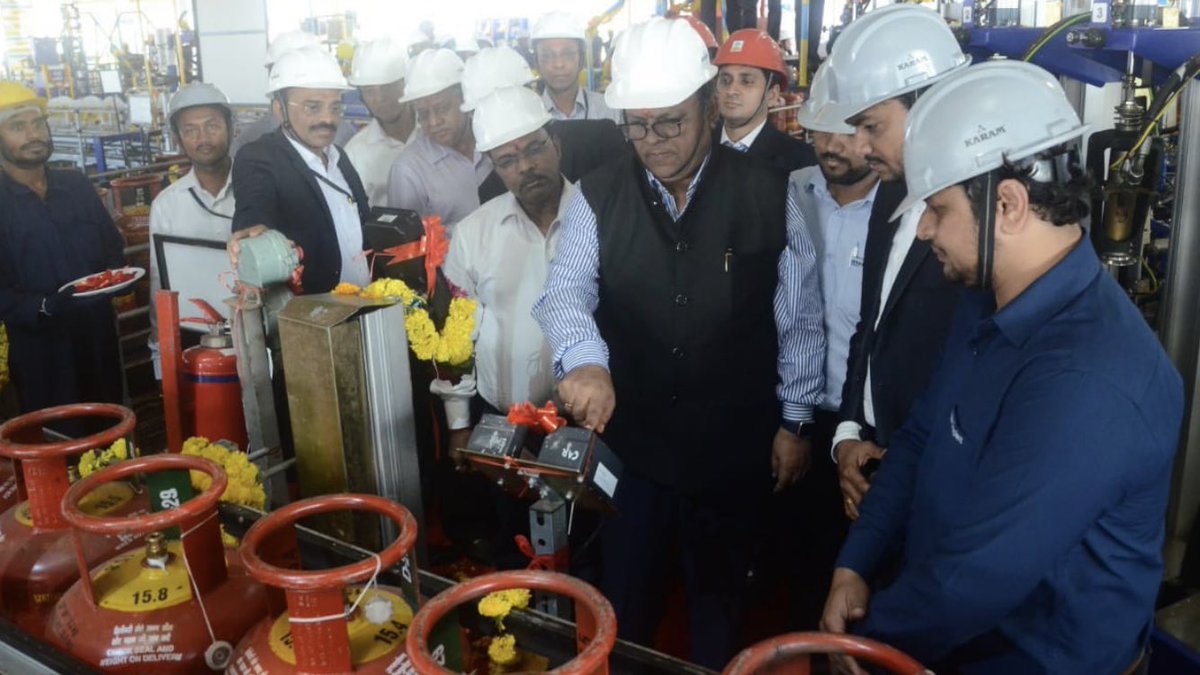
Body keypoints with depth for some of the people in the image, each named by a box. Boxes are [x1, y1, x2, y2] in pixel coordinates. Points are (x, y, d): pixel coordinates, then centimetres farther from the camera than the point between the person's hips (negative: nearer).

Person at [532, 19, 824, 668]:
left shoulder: (767, 195, -8)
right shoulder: (598, 196, -6)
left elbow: (801, 319, -2)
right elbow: (565, 292, -17)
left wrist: (795, 420, 0)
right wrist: (583, 360, -38)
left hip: (735, 446, 0)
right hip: (631, 442, 1)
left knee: (718, 594, 21)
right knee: (624, 599, 17)